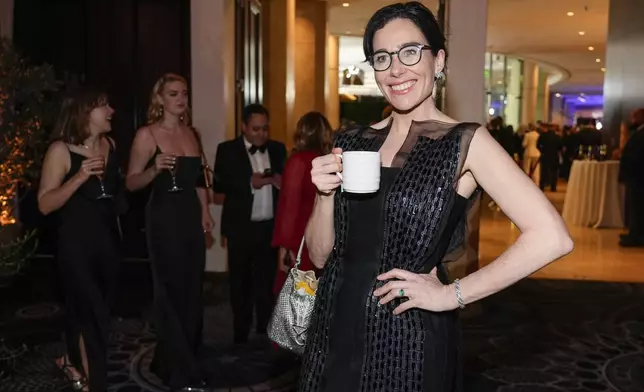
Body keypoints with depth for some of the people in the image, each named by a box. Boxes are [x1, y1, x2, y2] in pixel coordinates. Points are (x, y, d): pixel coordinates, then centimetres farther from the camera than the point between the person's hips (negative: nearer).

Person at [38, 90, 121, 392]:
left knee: (93, 309, 18)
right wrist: (79, 177, -29)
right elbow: (44, 204, -19)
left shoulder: (110, 144, 3)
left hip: (108, 239, 6)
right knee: (93, 313, 0)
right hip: (76, 243, -6)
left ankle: (73, 361, 42)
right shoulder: (61, 150, -14)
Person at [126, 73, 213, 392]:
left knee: (191, 292, 12)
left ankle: (170, 361, 31)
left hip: (192, 217, 6)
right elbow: (131, 182, -8)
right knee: (171, 293, 1)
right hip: (164, 218, -6)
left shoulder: (191, 133, 11)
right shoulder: (147, 134, -6)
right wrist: (155, 169, -26)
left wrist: (205, 211, 7)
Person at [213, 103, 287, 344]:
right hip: (241, 228, -2)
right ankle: (241, 333, 24)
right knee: (241, 283, 10)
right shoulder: (227, 150, -2)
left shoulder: (278, 149, 7)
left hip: (270, 227, 2)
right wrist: (250, 183, -20)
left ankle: (266, 331, 24)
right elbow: (219, 185, -10)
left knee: (267, 281, 10)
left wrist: (281, 182, -16)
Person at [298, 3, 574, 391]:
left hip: (411, 338, -4)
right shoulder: (351, 141, 3)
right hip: (337, 327, 4)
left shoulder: (465, 141, -9)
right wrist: (327, 195, -13)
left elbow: (552, 237, -19)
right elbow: (321, 254, 4)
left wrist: (452, 295, -16)